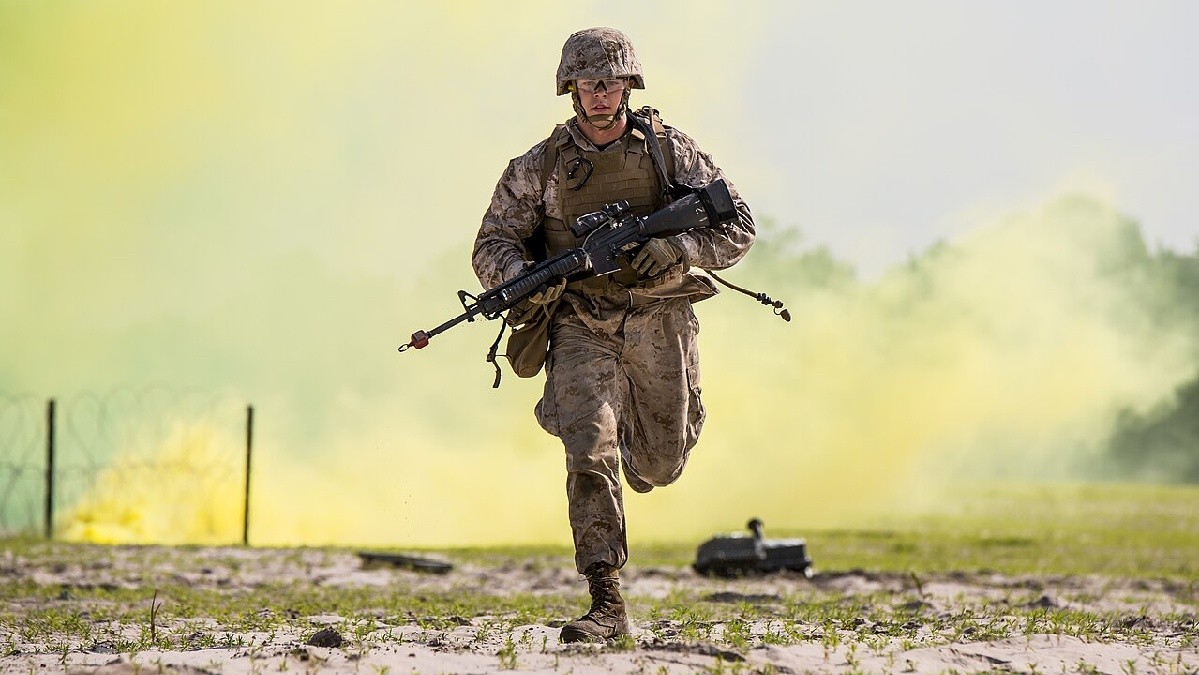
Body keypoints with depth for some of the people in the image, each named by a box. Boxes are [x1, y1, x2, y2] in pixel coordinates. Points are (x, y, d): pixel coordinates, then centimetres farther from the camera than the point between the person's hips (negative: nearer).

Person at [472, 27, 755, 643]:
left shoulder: (671, 151, -1)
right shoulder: (540, 166, -1)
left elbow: (738, 228, -1)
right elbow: (491, 247, 3)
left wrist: (677, 248, -20)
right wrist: (525, 280, -21)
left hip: (658, 323, 1)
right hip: (582, 328, -1)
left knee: (659, 466, 14)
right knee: (589, 454, -18)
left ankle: (641, 438, 54)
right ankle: (606, 605, -18)